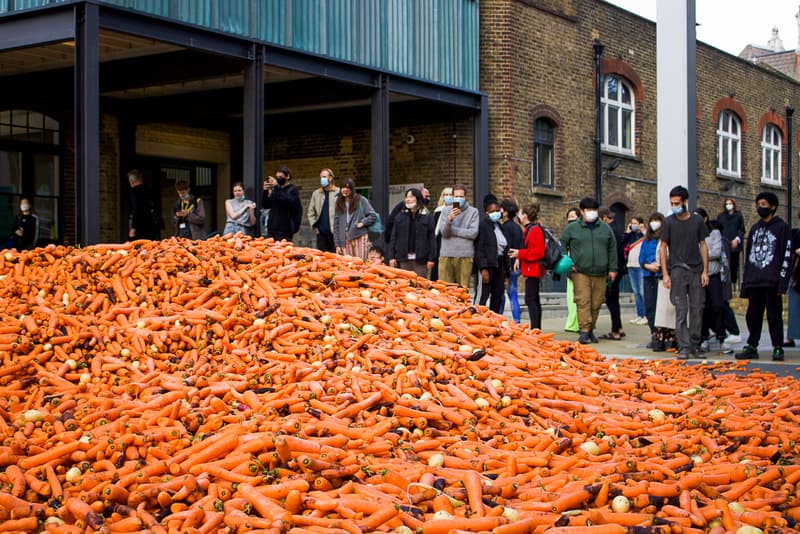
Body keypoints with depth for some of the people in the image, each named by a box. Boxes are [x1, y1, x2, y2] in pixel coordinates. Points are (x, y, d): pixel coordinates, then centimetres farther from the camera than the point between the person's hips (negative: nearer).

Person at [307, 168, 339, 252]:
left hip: (335, 233, -4)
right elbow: (311, 212, 16)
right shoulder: (316, 193, 13)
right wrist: (314, 226, 6)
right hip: (321, 233, 4)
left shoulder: (339, 193, -1)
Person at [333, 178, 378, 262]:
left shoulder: (361, 200, 4)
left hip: (360, 237, -3)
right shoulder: (339, 203, 14)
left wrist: (362, 223, -12)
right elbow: (336, 225, 12)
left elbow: (373, 216, 2)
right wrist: (337, 244, 6)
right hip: (345, 240, 3)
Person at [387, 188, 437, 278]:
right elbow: (393, 237, 9)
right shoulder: (400, 216, 10)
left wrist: (431, 258, -7)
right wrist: (391, 257, 1)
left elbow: (431, 238, -1)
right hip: (403, 258, 3)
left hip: (420, 259, -3)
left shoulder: (427, 216, 2)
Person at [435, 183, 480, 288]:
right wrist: (450, 219, -20)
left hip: (465, 256, -1)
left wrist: (452, 230, -2)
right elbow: (443, 232, -1)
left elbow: (473, 233, -6)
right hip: (446, 255, 1)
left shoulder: (473, 212, 4)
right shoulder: (446, 210, 8)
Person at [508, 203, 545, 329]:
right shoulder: (530, 229, 17)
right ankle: (537, 328, 19)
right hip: (532, 270, 11)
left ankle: (535, 329, -16)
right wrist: (519, 258, 10)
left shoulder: (534, 230, -15)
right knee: (534, 300, 13)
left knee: (530, 299, -13)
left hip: (533, 270, -11)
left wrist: (520, 254, -16)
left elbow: (537, 252, -21)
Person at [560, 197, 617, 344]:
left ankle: (591, 330, 17)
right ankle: (584, 332, -14)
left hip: (600, 273, 3)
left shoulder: (605, 228, 12)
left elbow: (612, 249, 15)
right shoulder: (572, 228, 5)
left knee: (596, 303, 5)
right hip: (580, 273, -3)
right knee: (583, 301, -12)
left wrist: (612, 269, 10)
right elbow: (562, 246, 12)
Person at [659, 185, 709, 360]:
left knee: (697, 309, 3)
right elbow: (663, 247, 4)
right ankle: (684, 347, -7)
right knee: (681, 310, -6)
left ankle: (694, 345, 14)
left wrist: (705, 271, 3)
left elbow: (703, 245, 10)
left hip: (696, 270, 2)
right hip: (677, 270, -2)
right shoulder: (669, 222, 3)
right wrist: (665, 273, -3)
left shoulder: (697, 220, 7)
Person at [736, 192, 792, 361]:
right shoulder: (755, 228, 18)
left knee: (774, 315, -2)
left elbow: (786, 256, -5)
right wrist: (745, 281, 13)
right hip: (754, 282, 5)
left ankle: (778, 348, 5)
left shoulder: (782, 228, 0)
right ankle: (751, 347, 11)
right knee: (753, 315, 6)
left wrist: (782, 282, -13)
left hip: (772, 282, -5)